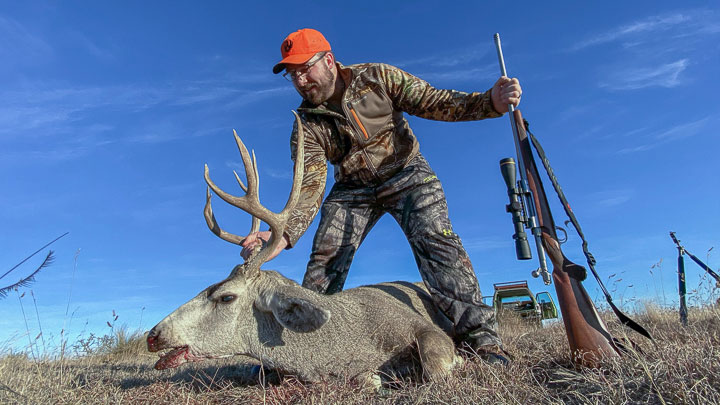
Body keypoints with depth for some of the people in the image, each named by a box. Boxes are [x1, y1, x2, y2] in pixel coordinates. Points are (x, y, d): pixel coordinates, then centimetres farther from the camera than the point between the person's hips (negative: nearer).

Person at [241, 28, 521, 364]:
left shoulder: (377, 78, -10)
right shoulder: (306, 125, -9)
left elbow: (435, 102, -11)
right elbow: (309, 188, -18)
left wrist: (491, 102, -27)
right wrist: (284, 235, -36)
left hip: (405, 173, -2)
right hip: (352, 188, 3)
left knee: (434, 239, -24)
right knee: (325, 259, -11)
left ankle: (480, 337, -20)